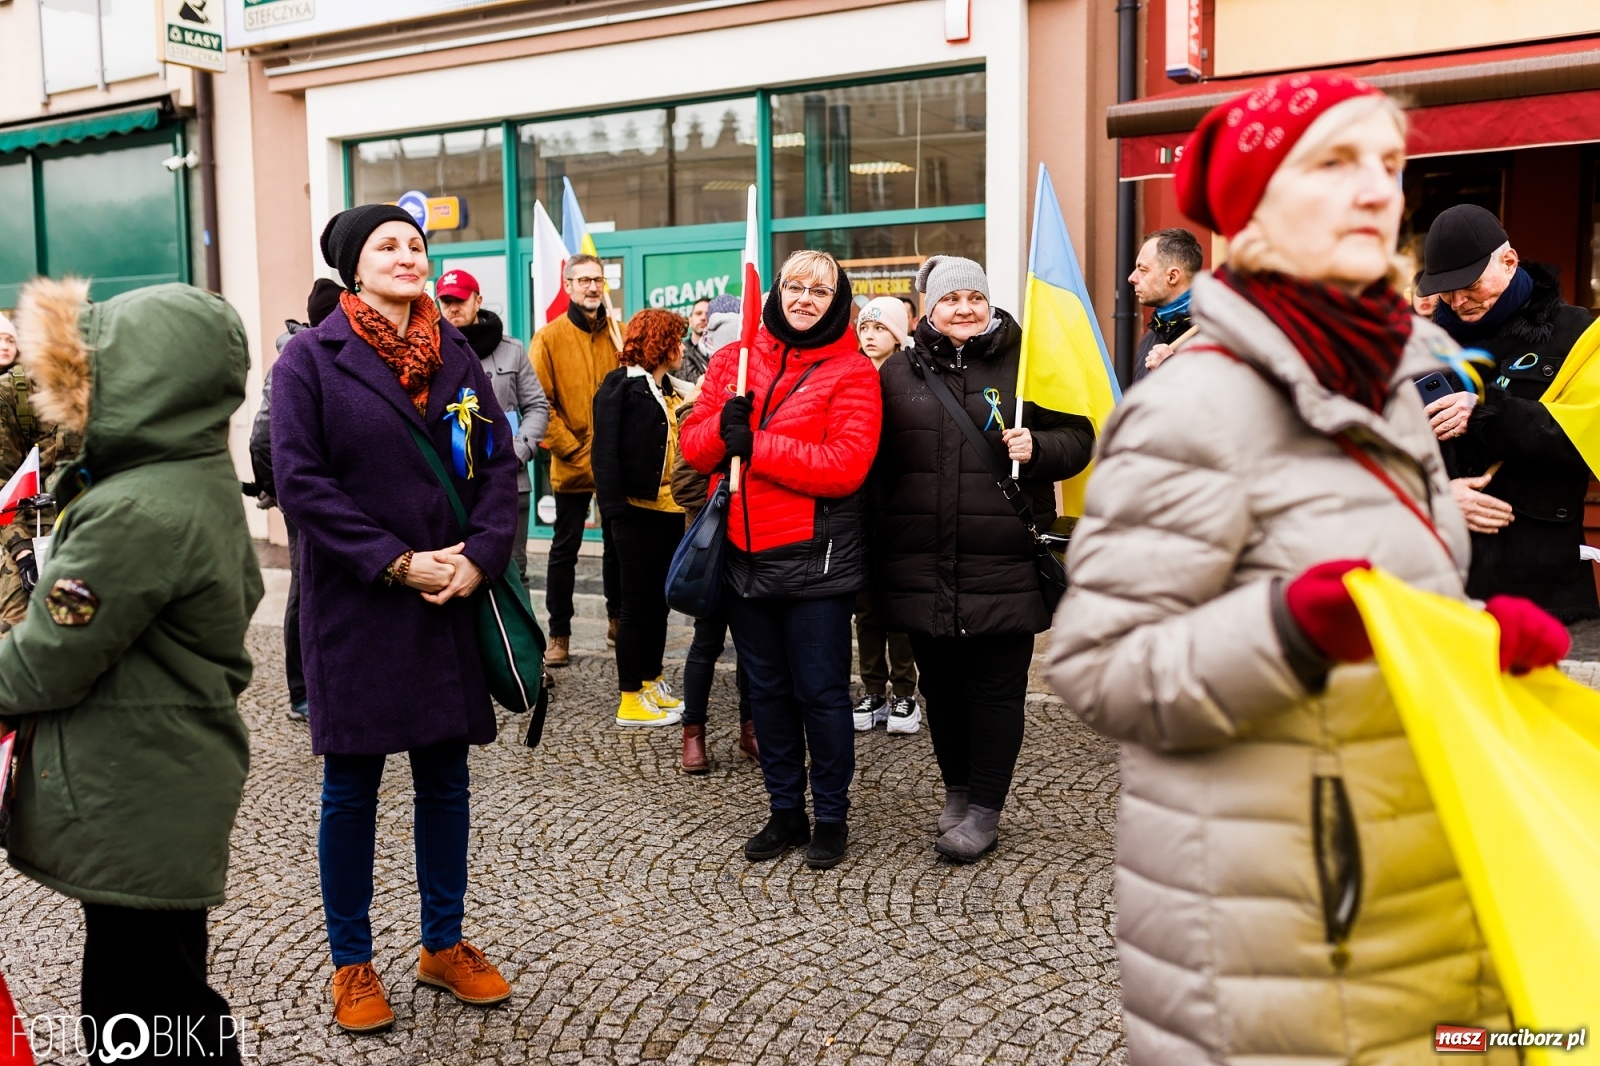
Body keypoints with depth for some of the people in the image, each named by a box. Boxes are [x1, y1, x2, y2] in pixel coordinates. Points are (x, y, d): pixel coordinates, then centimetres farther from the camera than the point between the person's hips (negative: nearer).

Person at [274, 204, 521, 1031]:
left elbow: (499, 462, 4)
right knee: (352, 789, 7)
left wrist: (479, 557, -12)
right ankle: (351, 964, 23)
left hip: (451, 601, 4)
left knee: (445, 779, 12)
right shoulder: (311, 358, -4)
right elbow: (299, 480, -12)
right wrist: (396, 563, -17)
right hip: (354, 607, -4)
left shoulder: (456, 354, 8)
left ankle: (444, 944, 28)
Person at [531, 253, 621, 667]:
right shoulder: (549, 338, -4)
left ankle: (617, 618, 31)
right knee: (565, 549, 4)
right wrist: (574, 450, -13)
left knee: (617, 544, 15)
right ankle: (559, 634, 12)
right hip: (571, 466, -3)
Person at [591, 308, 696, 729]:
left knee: (659, 599, 15)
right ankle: (631, 700, 10)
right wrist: (614, 508, -19)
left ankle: (651, 685, 27)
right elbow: (606, 451, -14)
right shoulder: (622, 386, -9)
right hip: (638, 509, -7)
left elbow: (688, 440, 9)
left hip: (670, 508, 7)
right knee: (639, 601, 0)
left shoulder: (674, 389, 14)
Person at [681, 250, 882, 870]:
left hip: (814, 559, -5)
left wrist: (755, 444, -18)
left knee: (821, 692, 4)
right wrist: (722, 426, -17)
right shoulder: (732, 361, 10)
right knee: (767, 691, 15)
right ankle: (785, 812, 29)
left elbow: (847, 465, -18)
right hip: (743, 556, 5)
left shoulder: (851, 373, -5)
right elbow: (694, 445, 5)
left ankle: (831, 817, 21)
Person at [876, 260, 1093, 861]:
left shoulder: (1023, 365, 2)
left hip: (1003, 568, -3)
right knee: (941, 686, 13)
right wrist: (883, 553, 10)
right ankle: (957, 790, 31)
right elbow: (879, 462, 17)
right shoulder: (900, 374, 10)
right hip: (922, 569, 3)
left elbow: (1078, 438, 5)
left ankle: (984, 810, 15)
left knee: (995, 688, 3)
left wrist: (1037, 447, -15)